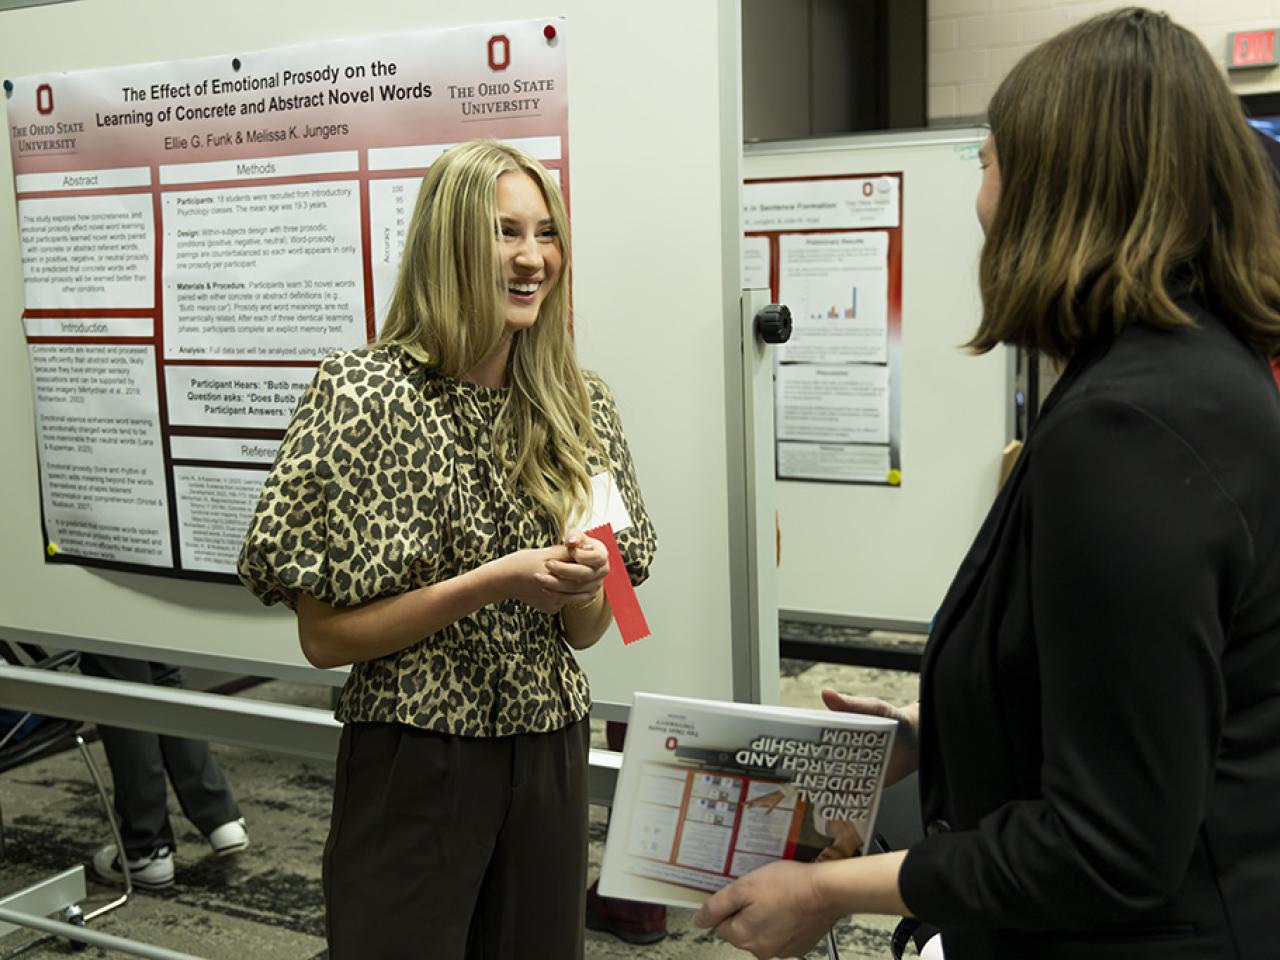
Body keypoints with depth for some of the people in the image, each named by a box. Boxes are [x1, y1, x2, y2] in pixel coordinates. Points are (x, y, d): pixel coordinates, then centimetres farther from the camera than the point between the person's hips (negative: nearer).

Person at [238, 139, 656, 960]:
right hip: (414, 762, -4)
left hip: (552, 758, 5)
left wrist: (585, 585, -13)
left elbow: (588, 630, 9)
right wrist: (491, 583, -21)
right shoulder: (368, 394, -12)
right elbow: (324, 637, -12)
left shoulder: (578, 404, 2)